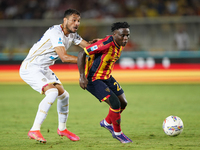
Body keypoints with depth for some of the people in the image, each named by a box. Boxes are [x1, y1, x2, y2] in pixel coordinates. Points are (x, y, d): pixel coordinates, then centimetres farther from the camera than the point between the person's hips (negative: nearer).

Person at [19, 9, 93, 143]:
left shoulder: (72, 34, 6)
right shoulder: (55, 32, -24)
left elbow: (88, 46, 5)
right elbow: (64, 57, -31)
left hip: (44, 70, 10)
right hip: (30, 68, -10)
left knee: (64, 95, 14)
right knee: (52, 92, -28)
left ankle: (62, 128, 36)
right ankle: (34, 130, -27)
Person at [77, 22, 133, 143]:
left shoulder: (121, 45, -2)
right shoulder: (106, 44, -29)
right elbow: (82, 54, -27)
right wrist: (82, 77, -30)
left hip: (107, 78, 9)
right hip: (93, 80, -9)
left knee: (123, 103, 10)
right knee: (115, 103, -18)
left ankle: (107, 123, 37)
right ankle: (118, 133, 3)